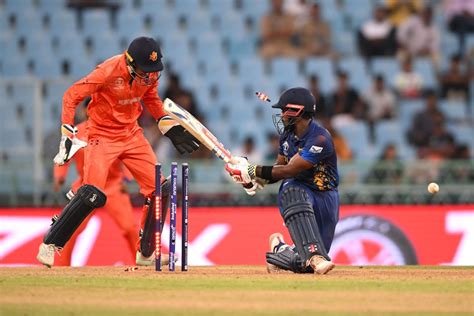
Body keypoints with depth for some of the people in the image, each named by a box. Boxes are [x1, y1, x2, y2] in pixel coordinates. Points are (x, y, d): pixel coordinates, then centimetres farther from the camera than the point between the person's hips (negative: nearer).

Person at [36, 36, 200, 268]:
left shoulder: (151, 73, -6)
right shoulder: (109, 71, -25)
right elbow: (72, 96, -19)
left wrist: (171, 128, 11)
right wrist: (68, 134, -25)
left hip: (132, 135, 6)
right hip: (102, 136, -6)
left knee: (159, 190, 0)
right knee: (92, 194, -21)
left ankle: (147, 253, 16)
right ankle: (49, 245, -9)